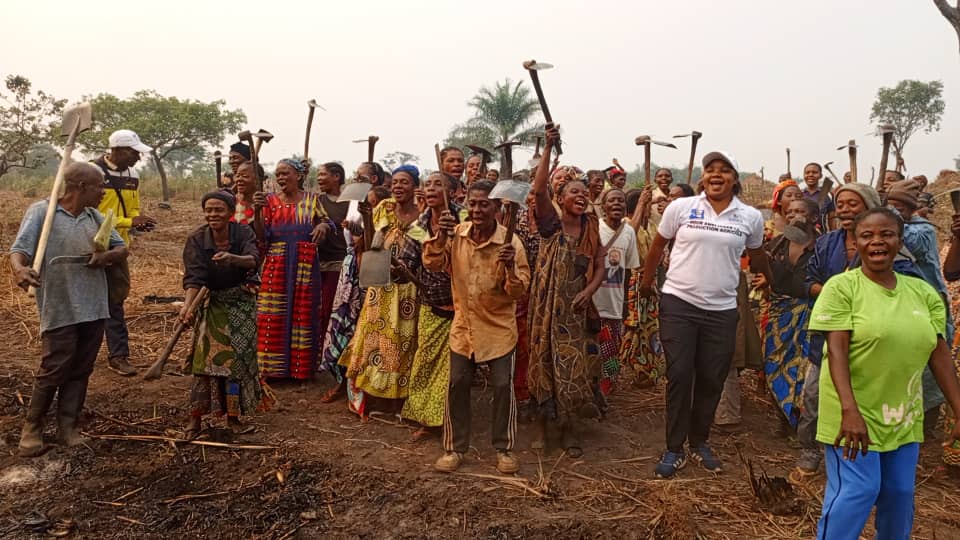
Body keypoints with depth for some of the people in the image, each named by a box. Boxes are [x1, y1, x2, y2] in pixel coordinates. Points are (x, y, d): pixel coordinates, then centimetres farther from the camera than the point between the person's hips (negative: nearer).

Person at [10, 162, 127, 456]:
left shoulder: (95, 216, 11)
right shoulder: (40, 212, -5)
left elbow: (121, 248, 14)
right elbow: (19, 249, -12)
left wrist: (106, 256, -9)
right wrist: (20, 269, -34)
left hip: (93, 309, 5)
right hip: (59, 310, -5)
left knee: (80, 371, 10)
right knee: (53, 371, 0)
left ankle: (68, 426, 21)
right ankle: (32, 427, 19)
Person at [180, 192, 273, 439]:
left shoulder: (243, 233, -13)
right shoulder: (197, 239, -12)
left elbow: (254, 260, -30)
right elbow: (194, 277, -21)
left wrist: (232, 258, -51)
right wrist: (187, 305, -37)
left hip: (241, 303, 0)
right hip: (211, 304, 0)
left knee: (239, 358, 2)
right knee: (206, 357, -7)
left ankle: (233, 416, 13)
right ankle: (195, 417, 2)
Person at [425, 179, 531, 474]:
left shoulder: (510, 242, -14)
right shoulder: (456, 234, -5)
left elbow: (520, 290, -15)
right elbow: (431, 264, -12)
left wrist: (510, 267, -34)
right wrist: (441, 235, -26)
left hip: (499, 328, -2)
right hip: (463, 326, 3)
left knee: (503, 387, 3)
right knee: (457, 386, 8)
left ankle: (504, 448, 22)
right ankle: (455, 447, 24)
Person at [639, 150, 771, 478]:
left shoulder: (751, 217, 1)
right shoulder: (681, 207, -4)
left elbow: (756, 256, 18)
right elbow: (658, 245, 9)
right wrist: (646, 281, 15)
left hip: (721, 309, 2)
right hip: (678, 303, -2)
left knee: (712, 379, 9)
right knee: (679, 375, -1)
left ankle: (699, 442, 29)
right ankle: (675, 449, 11)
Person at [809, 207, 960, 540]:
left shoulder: (922, 292, 4)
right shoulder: (841, 287, -11)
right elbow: (836, 350, -18)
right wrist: (849, 410, -26)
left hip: (904, 417, 5)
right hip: (855, 413, -5)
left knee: (900, 494, 14)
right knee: (857, 491, -5)